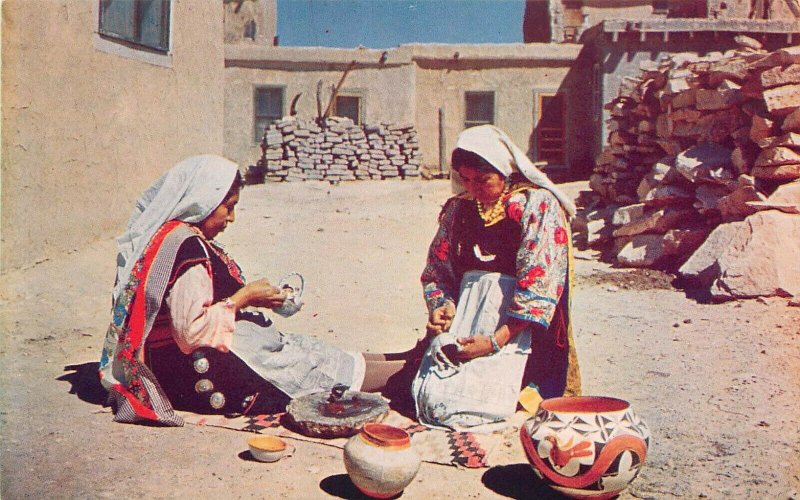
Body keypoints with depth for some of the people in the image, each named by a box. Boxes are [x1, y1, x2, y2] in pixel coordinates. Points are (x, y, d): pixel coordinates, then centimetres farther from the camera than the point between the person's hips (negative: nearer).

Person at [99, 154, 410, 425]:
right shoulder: (187, 245, -24)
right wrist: (243, 298, -17)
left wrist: (244, 295, 7)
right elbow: (191, 332, -28)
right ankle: (406, 372, 12)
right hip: (199, 371, -10)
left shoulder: (170, 234, 9)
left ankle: (403, 362, 18)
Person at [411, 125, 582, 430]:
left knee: (478, 400, -20)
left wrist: (495, 341, -17)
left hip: (518, 326, -4)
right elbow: (436, 270, 17)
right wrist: (440, 306, -5)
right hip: (465, 315, 4)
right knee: (430, 394, -15)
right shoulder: (458, 208, 11)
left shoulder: (538, 206, -6)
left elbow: (540, 284, -14)